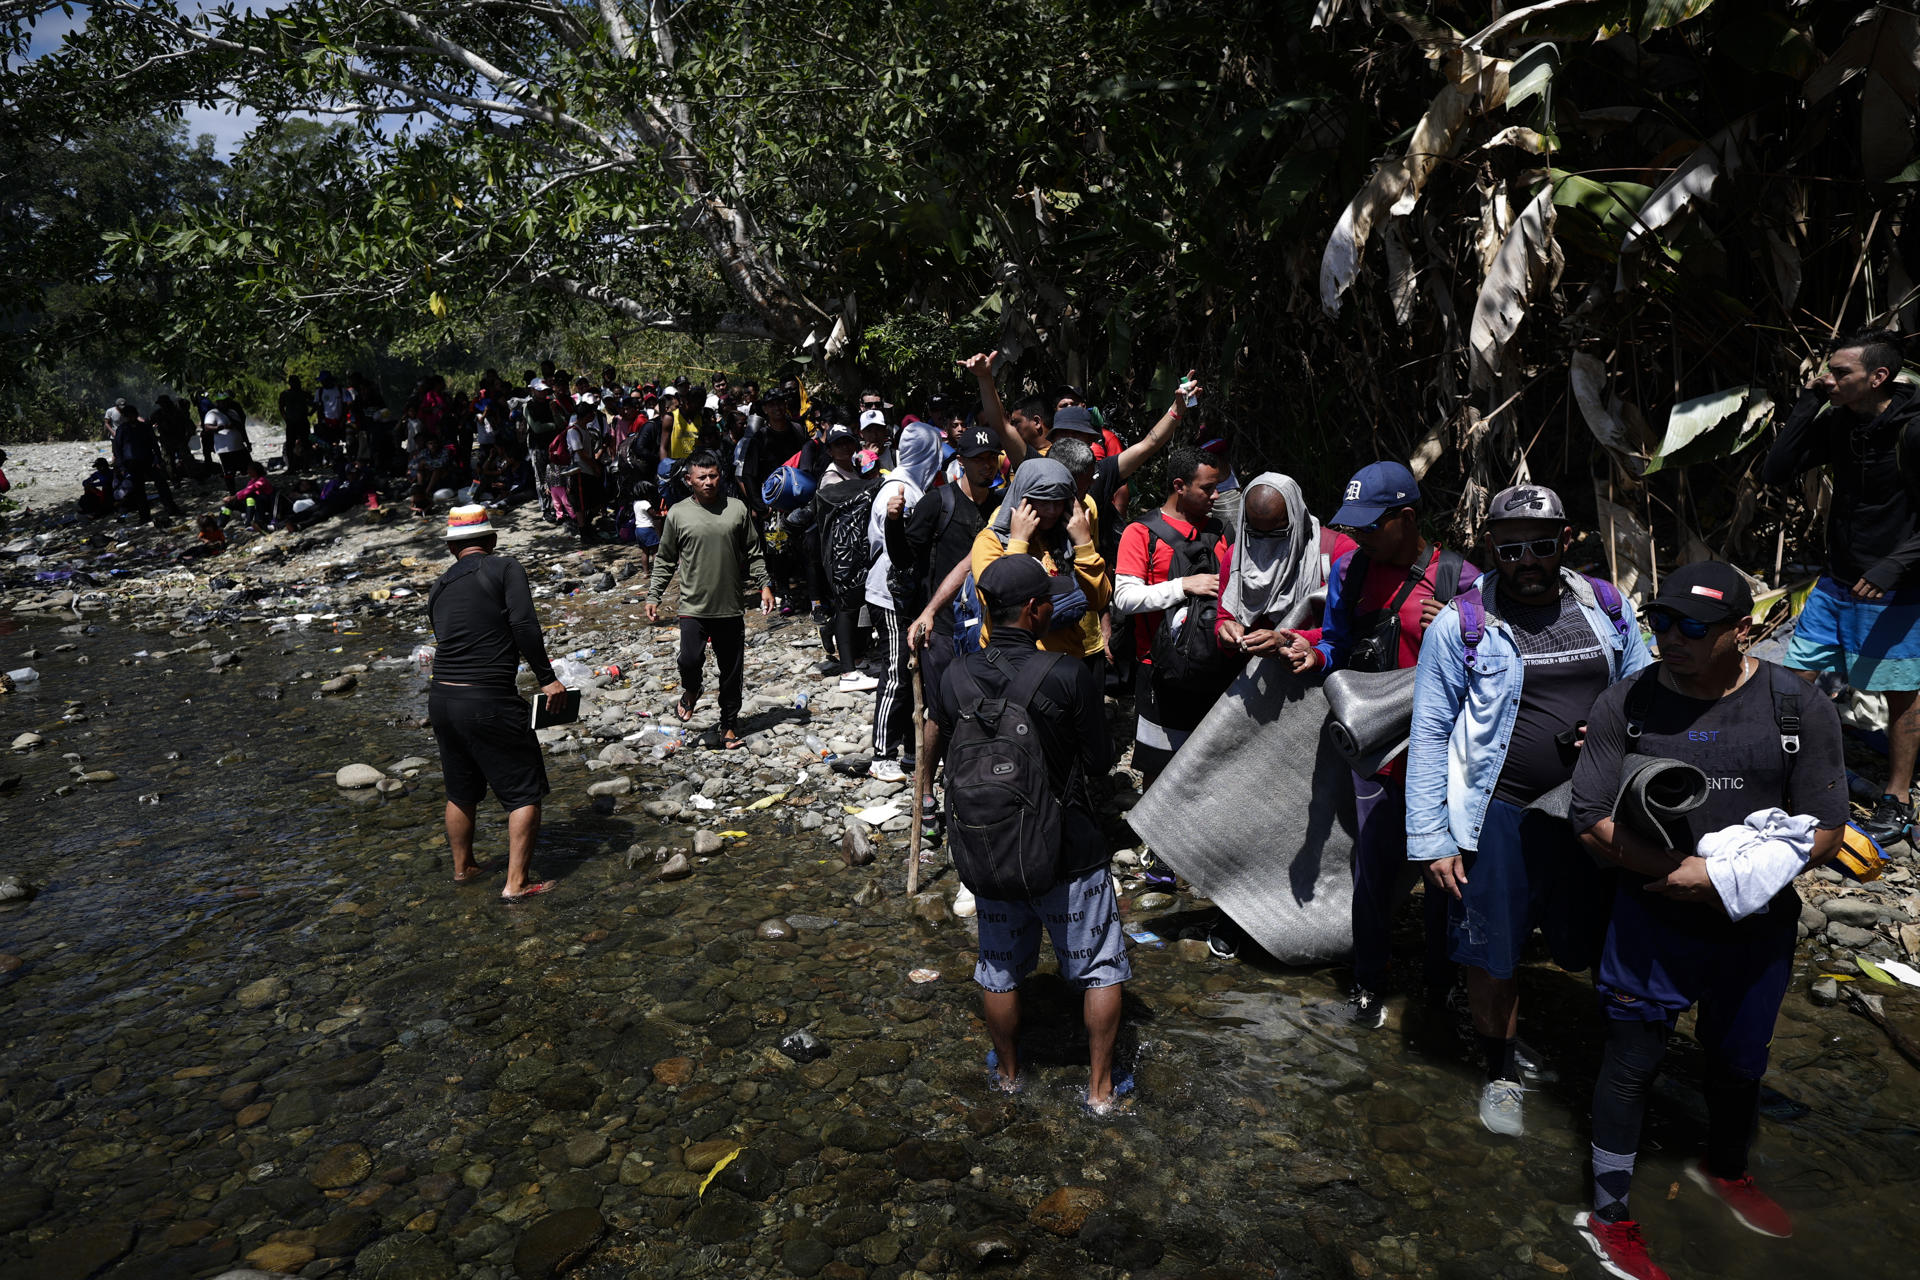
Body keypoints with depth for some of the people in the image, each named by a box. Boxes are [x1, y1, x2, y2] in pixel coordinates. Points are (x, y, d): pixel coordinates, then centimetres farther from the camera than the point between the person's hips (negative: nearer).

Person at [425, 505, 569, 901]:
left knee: (461, 792, 23)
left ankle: (463, 868, 39)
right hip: (490, 702, -7)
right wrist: (547, 678, -13)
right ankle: (516, 883, 6)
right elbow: (525, 625, -16)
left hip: (441, 700, 7)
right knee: (525, 791, 6)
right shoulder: (505, 568, -2)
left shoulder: (438, 588, 16)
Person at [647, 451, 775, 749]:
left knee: (732, 671, 7)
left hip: (731, 607, 2)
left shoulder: (737, 509, 3)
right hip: (693, 606, -1)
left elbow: (753, 554, 11)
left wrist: (764, 585, 3)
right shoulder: (678, 513, 0)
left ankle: (729, 725, 24)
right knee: (690, 659, -15)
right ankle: (690, 691, 20)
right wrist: (653, 596, 2)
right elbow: (664, 560, 7)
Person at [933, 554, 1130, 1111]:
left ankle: (1008, 1072, 39)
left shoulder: (955, 677, -9)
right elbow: (1099, 762, -10)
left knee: (1000, 968, 21)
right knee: (1101, 969, 16)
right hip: (1068, 854, -4)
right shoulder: (1069, 675, -21)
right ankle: (1100, 1087, 26)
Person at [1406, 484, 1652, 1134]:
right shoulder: (1460, 625, -9)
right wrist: (1431, 840, -9)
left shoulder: (1608, 609, 3)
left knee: (1586, 949, 14)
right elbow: (1429, 734, -6)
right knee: (1491, 957, 5)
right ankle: (1502, 1072, 31)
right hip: (1501, 815, -3)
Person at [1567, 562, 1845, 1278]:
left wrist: (1717, 879, -20)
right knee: (1631, 1063, 7)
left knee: (1739, 1062, 23)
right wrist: (1682, 866, -22)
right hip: (1651, 923, -2)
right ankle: (1609, 1218, 23)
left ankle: (1726, 1171, 51)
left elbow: (1824, 829, -8)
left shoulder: (1800, 708, -7)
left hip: (1758, 928, 2)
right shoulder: (1625, 705, -9)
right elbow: (1594, 822, -11)